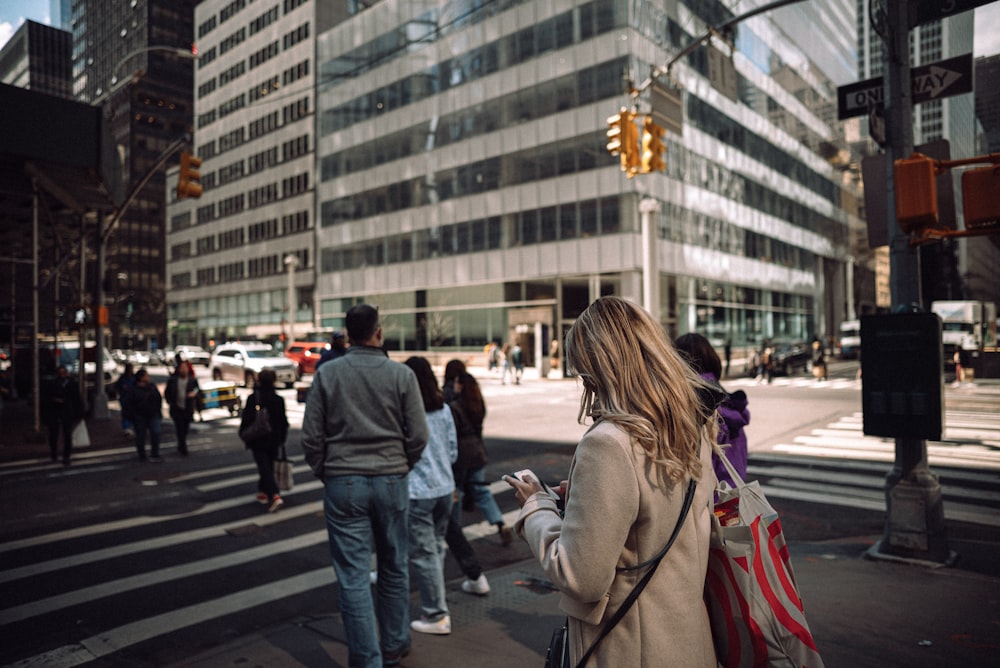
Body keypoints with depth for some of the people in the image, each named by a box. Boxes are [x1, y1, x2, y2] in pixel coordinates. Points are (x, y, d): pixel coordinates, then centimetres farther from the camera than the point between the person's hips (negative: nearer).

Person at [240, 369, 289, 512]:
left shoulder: (253, 398, -11)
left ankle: (275, 495, -20)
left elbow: (246, 419, -8)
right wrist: (282, 437, 15)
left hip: (257, 440, -3)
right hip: (273, 439, 3)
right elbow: (283, 421, 3)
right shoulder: (278, 399, -3)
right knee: (269, 466, 18)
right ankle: (263, 492, 30)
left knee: (264, 468, -6)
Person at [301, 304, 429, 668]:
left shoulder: (327, 373, -3)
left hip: (342, 484, 0)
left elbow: (311, 436, -3)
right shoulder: (402, 374, -5)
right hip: (391, 481, 1)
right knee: (394, 569, 17)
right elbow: (418, 435, -5)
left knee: (353, 576, 6)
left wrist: (325, 474, 11)